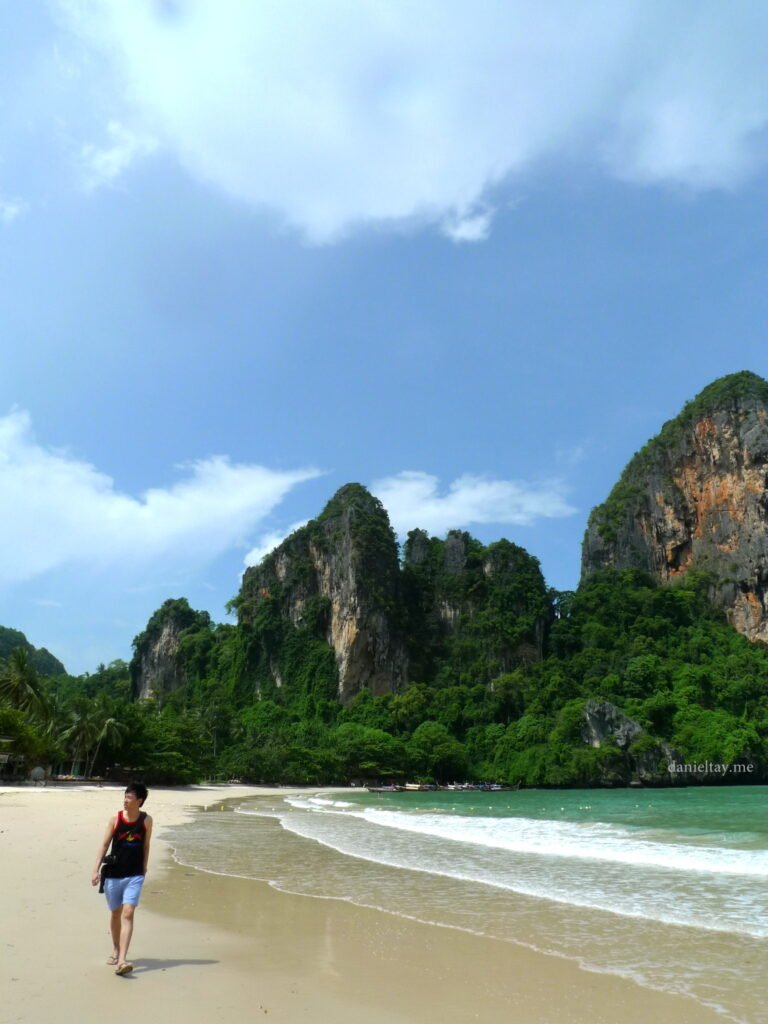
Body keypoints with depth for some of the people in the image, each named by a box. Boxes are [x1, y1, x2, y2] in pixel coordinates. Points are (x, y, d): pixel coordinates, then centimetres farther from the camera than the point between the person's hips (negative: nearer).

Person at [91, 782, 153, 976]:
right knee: (115, 913, 16)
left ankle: (122, 960, -13)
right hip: (113, 873, 2)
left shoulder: (146, 820, -5)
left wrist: (144, 869, 8)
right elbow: (104, 845, -4)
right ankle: (116, 951, 37)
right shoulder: (115, 819, -6)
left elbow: (146, 846, 5)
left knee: (128, 914, -13)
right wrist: (96, 869, -11)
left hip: (134, 876, -1)